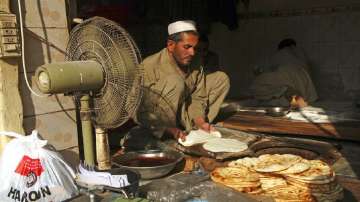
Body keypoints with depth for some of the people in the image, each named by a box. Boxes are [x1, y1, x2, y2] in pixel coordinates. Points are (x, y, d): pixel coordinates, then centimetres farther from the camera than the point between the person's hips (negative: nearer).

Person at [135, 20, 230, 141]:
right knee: (175, 82, -34)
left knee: (221, 79, 1)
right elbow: (140, 112, -26)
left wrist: (200, 122, -22)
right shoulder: (149, 66, -25)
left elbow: (197, 98, -3)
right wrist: (170, 130, -35)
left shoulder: (195, 62, -7)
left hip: (182, 115, 7)